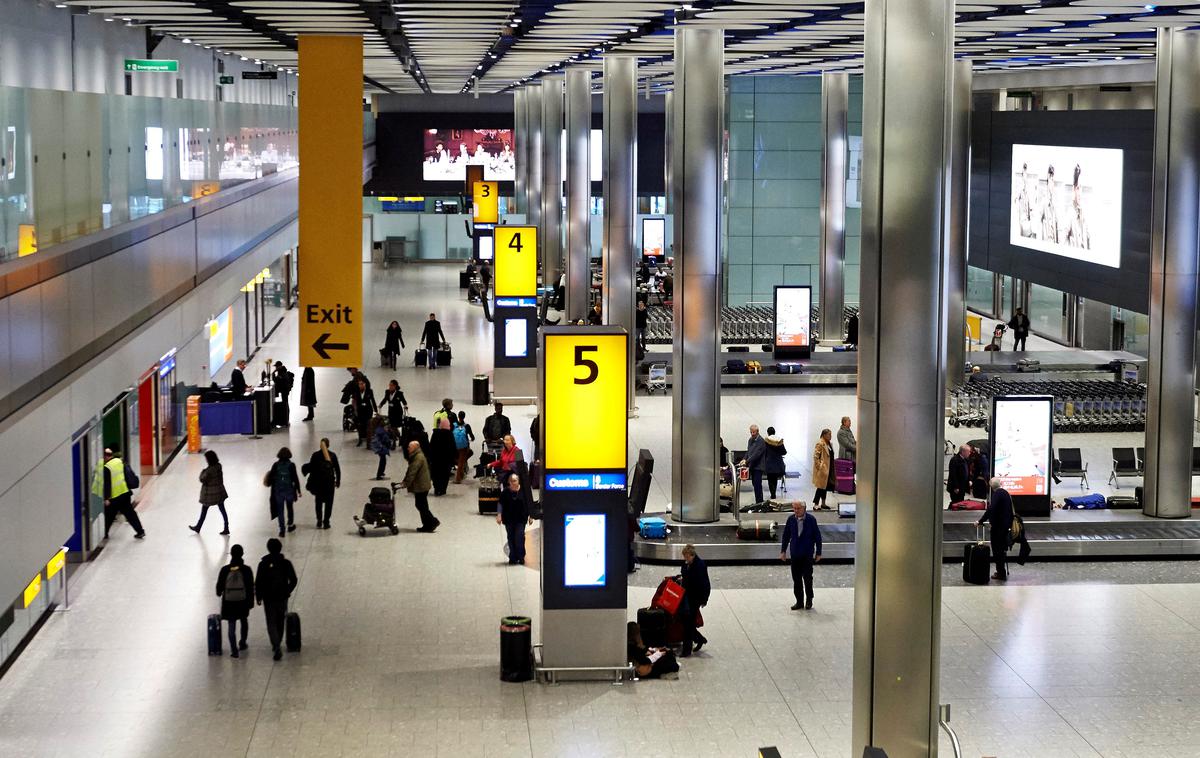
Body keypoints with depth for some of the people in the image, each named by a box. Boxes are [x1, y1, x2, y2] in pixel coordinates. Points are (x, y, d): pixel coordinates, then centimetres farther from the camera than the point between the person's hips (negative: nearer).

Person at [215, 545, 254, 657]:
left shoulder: (225, 569, -11)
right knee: (244, 621, 25)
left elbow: (220, 584, 0)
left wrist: (219, 593, 22)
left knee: (231, 627, 5)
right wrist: (251, 601, 4)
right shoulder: (246, 570, -11)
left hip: (229, 602, -1)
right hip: (243, 601, 1)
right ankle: (242, 643, 38)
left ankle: (233, 650, -2)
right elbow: (251, 587, -7)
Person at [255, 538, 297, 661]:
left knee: (271, 623, 2)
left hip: (268, 599, -2)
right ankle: (277, 645, 31)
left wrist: (258, 597, 3)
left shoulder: (263, 564, -10)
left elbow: (259, 583, -9)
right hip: (282, 598, 2)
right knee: (280, 622, 19)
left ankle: (277, 647, -15)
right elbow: (294, 580, -1)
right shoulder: (286, 563, -6)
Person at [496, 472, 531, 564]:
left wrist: (530, 516, 4)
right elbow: (500, 503, -1)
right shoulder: (505, 492, -1)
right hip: (509, 519, 2)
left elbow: (529, 504, 4)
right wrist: (499, 514, -13)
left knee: (520, 537, -9)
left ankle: (521, 557, 2)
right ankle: (513, 558, 13)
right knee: (511, 538, 5)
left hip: (521, 519, -2)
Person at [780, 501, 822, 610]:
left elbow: (817, 536, -3)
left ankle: (809, 600, 16)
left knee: (807, 577, -2)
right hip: (795, 553, 3)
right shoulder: (791, 519, 0)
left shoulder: (811, 519, -9)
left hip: (807, 554, -3)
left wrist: (818, 553, -2)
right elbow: (786, 535, 9)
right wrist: (783, 551, 8)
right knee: (796, 578, 5)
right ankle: (799, 601, 15)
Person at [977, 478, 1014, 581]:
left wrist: (980, 521, -23)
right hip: (1006, 525, 9)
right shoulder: (1006, 493, 9)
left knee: (997, 550, -1)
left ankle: (1001, 573, 1)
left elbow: (991, 510, -26)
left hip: (998, 526, -9)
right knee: (1003, 549, 18)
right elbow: (1010, 511, 15)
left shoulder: (997, 494, -17)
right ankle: (1004, 571, 26)